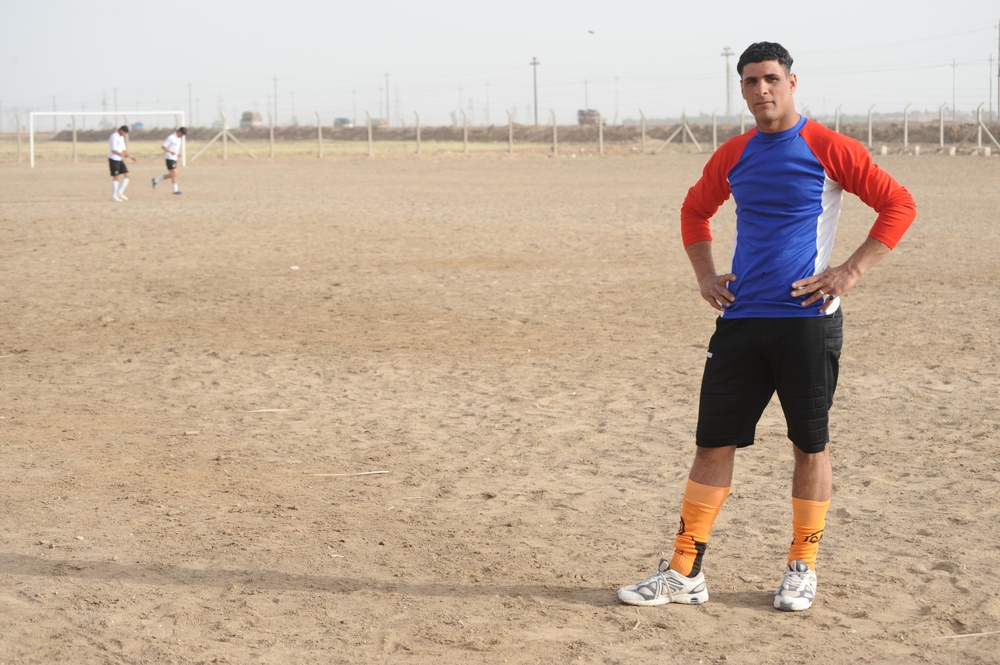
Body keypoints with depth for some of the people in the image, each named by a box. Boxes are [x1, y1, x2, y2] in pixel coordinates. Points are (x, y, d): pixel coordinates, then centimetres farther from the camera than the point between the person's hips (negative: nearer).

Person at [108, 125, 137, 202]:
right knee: (116, 178, -4)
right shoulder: (114, 137, -16)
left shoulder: (121, 138, 13)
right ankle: (114, 196, 7)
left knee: (127, 175, 3)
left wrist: (132, 157, 6)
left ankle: (119, 193, 10)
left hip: (119, 160, 9)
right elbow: (113, 150, -23)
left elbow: (124, 149, 17)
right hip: (113, 160, -9)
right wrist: (123, 155, -29)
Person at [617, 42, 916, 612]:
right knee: (714, 443, 3)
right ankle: (685, 573, 9)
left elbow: (900, 205, -4)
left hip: (807, 319, -4)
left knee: (811, 446, 5)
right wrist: (705, 274, 13)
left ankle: (803, 569, 19)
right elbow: (695, 210, 27)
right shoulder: (733, 155, 10)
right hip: (741, 319, 4)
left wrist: (850, 272, -10)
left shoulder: (829, 149, -5)